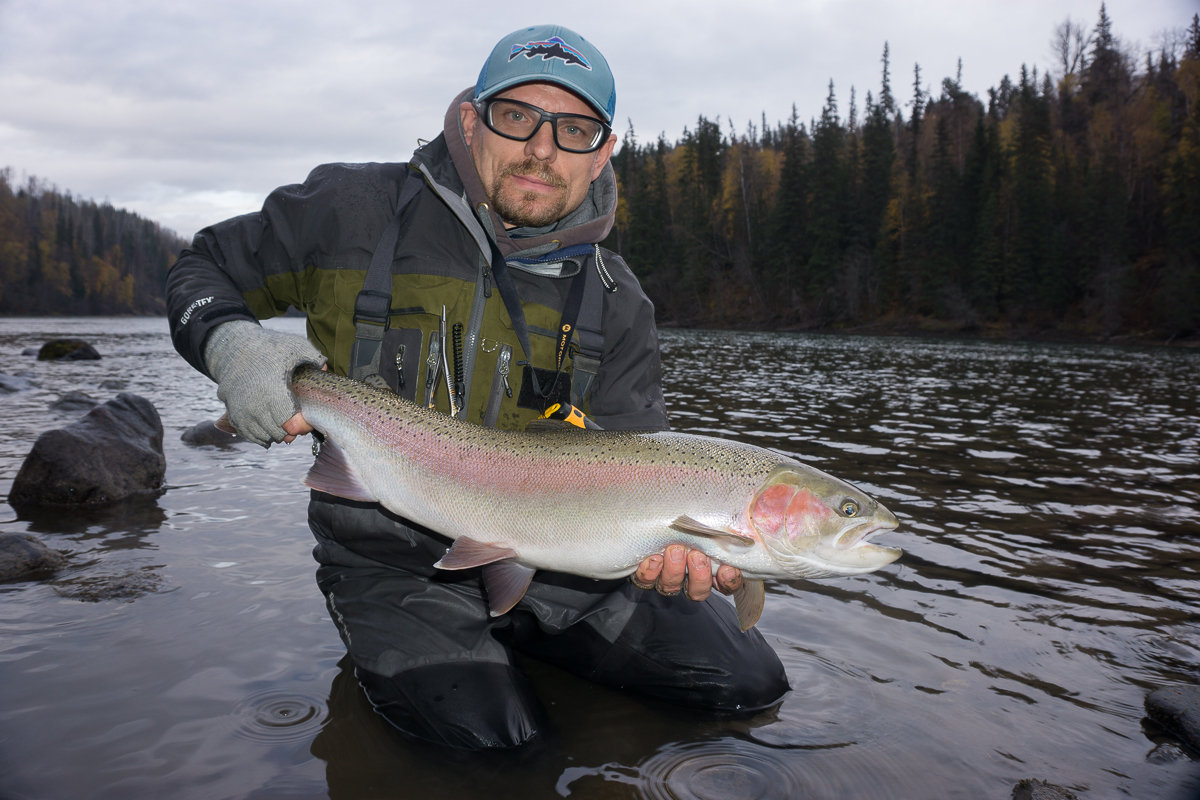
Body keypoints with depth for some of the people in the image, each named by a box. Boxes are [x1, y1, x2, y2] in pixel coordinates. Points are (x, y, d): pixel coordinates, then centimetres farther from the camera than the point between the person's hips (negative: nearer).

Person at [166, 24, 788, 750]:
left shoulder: (616, 303, -1)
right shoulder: (354, 212, -9)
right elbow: (202, 271, 4)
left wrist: (660, 536, -28)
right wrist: (230, 343, -19)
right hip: (395, 558, -3)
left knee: (746, 682, 1)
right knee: (497, 739, -26)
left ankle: (522, 639, 19)